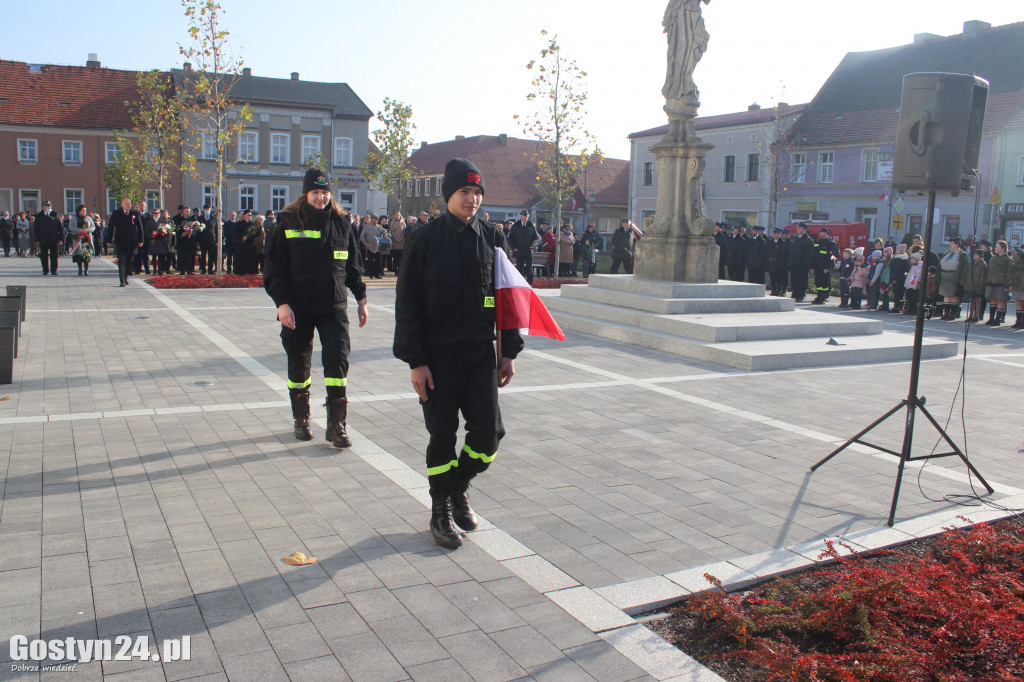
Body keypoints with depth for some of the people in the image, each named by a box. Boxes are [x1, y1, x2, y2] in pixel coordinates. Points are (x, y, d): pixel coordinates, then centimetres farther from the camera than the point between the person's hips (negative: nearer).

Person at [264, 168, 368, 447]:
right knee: (299, 366, 9)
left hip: (334, 308, 1)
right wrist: (282, 302, -13)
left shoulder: (341, 223, 6)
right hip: (298, 309, -1)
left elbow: (352, 265, 14)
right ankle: (301, 419, 28)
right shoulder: (289, 223, -2)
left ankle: (337, 425, 2)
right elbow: (274, 267, -4)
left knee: (338, 361, -7)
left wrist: (361, 298, 13)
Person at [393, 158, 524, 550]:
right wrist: (415, 360, -10)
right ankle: (440, 512, 22)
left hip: (481, 353, 3)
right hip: (438, 354, -3)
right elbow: (407, 305, -5)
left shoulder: (493, 239, 6)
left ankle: (458, 488, 27)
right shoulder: (425, 241, -4)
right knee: (442, 435, 3)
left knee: (489, 432, -1)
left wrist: (509, 351, 6)